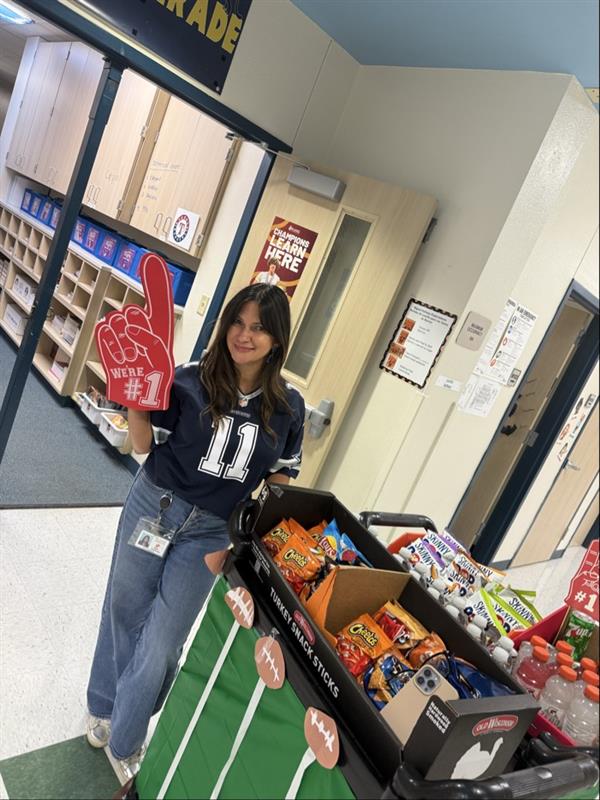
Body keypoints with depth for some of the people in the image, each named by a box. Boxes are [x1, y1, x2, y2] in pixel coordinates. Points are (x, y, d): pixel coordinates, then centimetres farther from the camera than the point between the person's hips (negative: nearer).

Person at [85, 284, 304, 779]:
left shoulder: (288, 407, -7)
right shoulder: (191, 380, -12)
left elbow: (280, 480, 4)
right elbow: (144, 445, -4)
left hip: (211, 532, 0)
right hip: (154, 505, 0)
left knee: (161, 646, 6)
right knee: (124, 612, 18)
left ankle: (124, 741, 37)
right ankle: (102, 708, 49)